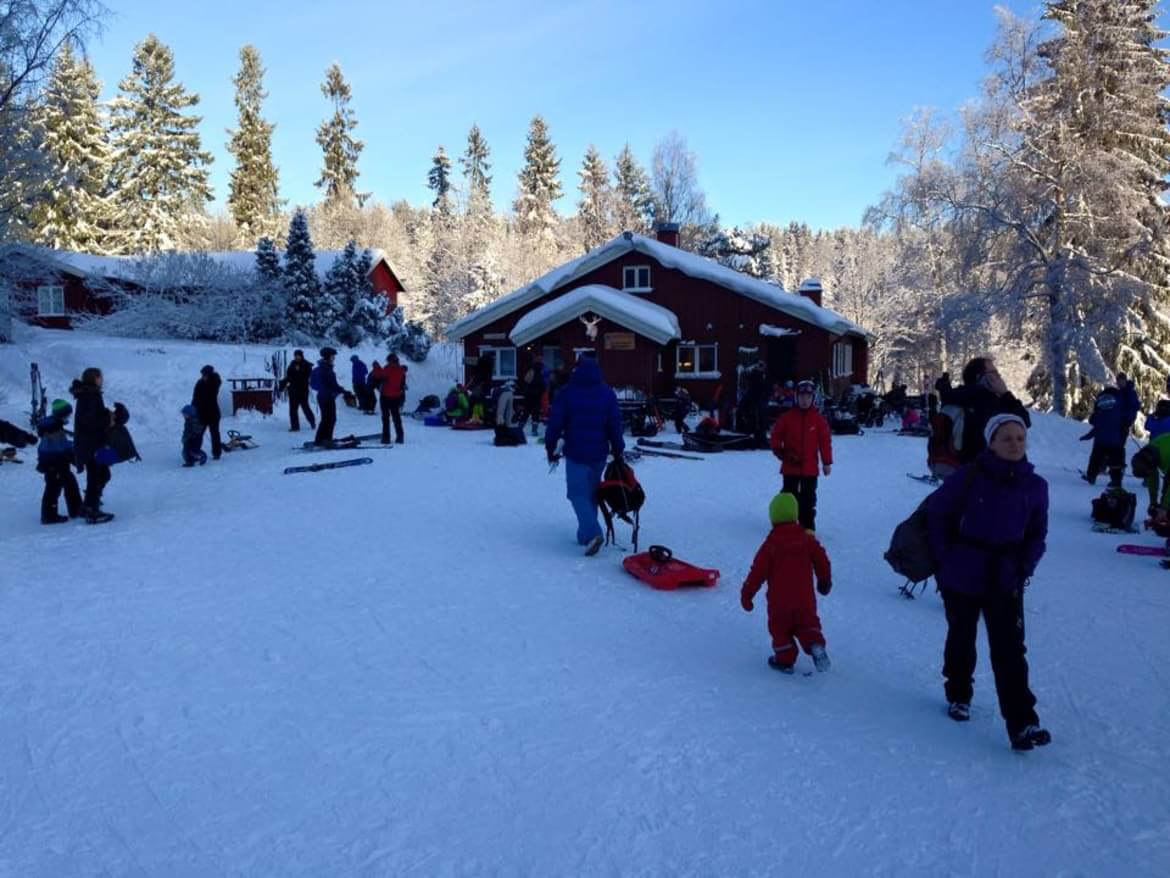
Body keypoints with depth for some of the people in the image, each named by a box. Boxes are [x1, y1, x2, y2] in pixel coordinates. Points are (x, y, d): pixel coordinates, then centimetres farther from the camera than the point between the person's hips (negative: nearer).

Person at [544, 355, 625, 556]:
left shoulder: (566, 393, -6)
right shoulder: (608, 393, 2)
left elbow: (555, 422, -5)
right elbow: (615, 425, 4)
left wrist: (550, 448, 6)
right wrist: (618, 450, 12)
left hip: (575, 452, -3)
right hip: (599, 453, 3)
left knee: (578, 493, -1)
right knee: (591, 493, 15)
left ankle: (592, 533, -20)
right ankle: (585, 535, 19)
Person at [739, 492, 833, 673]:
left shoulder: (770, 544, -11)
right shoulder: (807, 539, 0)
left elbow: (758, 571, -10)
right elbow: (822, 561, 7)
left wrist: (746, 594, -1)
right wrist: (825, 581, 25)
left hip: (779, 600, -3)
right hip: (804, 598, 3)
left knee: (779, 627, 14)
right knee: (807, 623, 20)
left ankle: (785, 659, 14)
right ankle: (815, 645, -3)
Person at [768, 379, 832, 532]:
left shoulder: (818, 419, -2)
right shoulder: (787, 417, -3)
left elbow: (825, 441, 0)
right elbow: (775, 436, 5)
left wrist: (827, 462, 0)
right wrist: (780, 453, -6)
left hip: (810, 468, 0)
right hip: (790, 467, 0)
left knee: (808, 499, 7)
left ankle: (808, 527, 15)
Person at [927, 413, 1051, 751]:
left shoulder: (1034, 486, -4)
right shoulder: (971, 476, -12)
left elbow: (1037, 534, 8)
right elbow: (936, 512, -3)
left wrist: (1024, 569, -4)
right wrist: (943, 558, -4)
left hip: (1006, 580, 1)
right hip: (962, 574, -1)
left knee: (1009, 649, -6)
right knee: (961, 638, 16)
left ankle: (1022, 724, -2)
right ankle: (958, 695, 39)